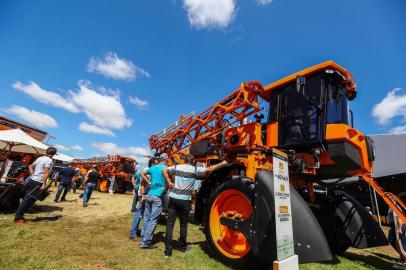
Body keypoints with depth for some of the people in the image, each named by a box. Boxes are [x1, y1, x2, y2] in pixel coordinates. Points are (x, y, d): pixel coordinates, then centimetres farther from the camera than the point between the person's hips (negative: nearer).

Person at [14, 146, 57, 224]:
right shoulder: (49, 160, -16)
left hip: (32, 180, 9)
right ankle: (18, 218, 7)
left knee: (26, 199, 17)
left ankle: (19, 216, 25)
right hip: (38, 182, -9)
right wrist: (44, 184, -20)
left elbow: (30, 167, 20)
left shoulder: (40, 158, 11)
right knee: (29, 200, 0)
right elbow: (46, 173, -22)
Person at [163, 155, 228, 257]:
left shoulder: (177, 167, 8)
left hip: (173, 197, 4)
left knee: (170, 224, 7)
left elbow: (164, 170, 9)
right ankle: (183, 246, 31)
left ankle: (168, 251, 11)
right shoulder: (195, 169, -5)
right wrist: (223, 163, 7)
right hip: (184, 200, -3)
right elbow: (210, 169, -4)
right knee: (183, 224, 15)